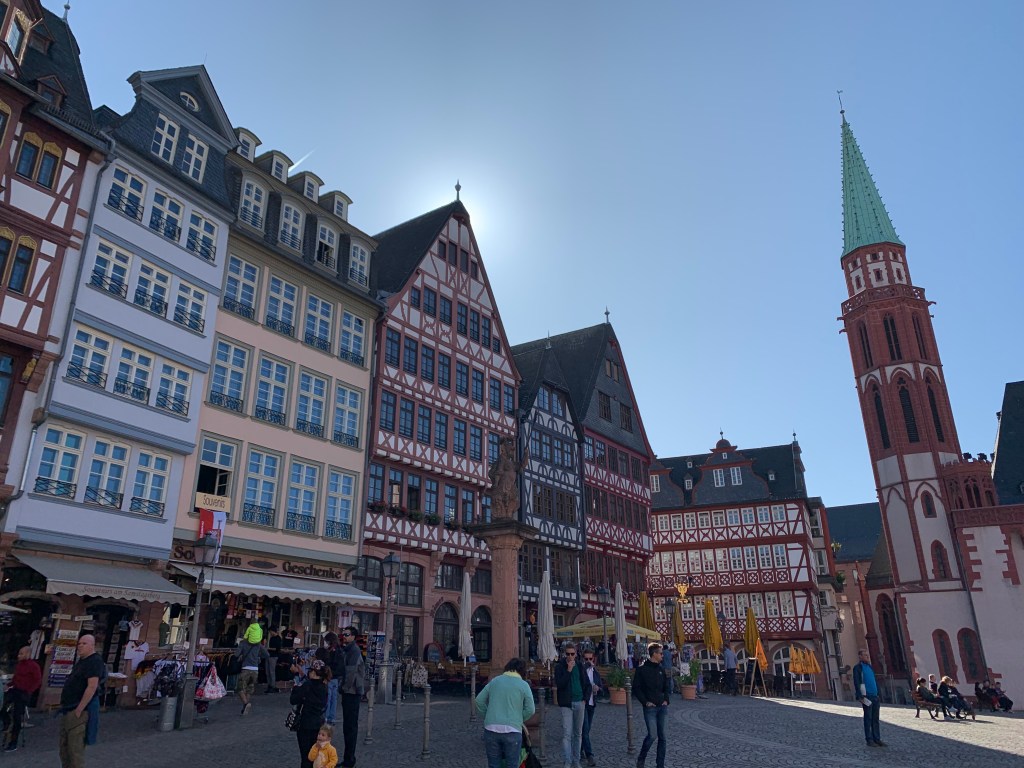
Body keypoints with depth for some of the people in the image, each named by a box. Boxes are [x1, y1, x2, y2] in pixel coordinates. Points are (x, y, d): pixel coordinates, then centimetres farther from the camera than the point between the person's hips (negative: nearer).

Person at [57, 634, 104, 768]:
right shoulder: (81, 661, 16)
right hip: (68, 710, 10)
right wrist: (64, 706, 17)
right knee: (64, 746, 18)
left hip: (77, 712, -10)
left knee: (75, 748, -7)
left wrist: (79, 710, -24)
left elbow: (92, 687, -24)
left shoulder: (94, 661, -16)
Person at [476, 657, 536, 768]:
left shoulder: (495, 681, 10)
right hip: (512, 731, -3)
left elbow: (479, 700, 12)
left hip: (491, 729, 3)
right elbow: (530, 710, -2)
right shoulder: (523, 685, 0)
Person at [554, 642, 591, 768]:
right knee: (567, 734, -8)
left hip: (580, 703, 4)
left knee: (578, 734, 10)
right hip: (567, 704, -4)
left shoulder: (580, 667, 9)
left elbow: (587, 684, 15)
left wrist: (586, 698, 3)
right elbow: (559, 684, -15)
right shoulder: (559, 667, -3)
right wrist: (568, 670, -18)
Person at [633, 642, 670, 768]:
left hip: (662, 707, 5)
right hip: (650, 707, -5)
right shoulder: (642, 669, -7)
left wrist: (666, 700, 4)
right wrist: (645, 702, -11)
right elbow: (636, 688, -5)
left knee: (662, 736, 5)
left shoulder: (661, 669, 10)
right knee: (652, 735, -11)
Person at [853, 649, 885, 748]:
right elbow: (856, 683, -11)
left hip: (875, 696, 7)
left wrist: (878, 694, 17)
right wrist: (861, 697, -17)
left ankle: (877, 739, 16)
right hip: (867, 696, -7)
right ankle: (869, 740, 3)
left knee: (875, 718, 10)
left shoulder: (869, 666, 18)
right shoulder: (858, 667, -5)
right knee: (868, 718, -2)